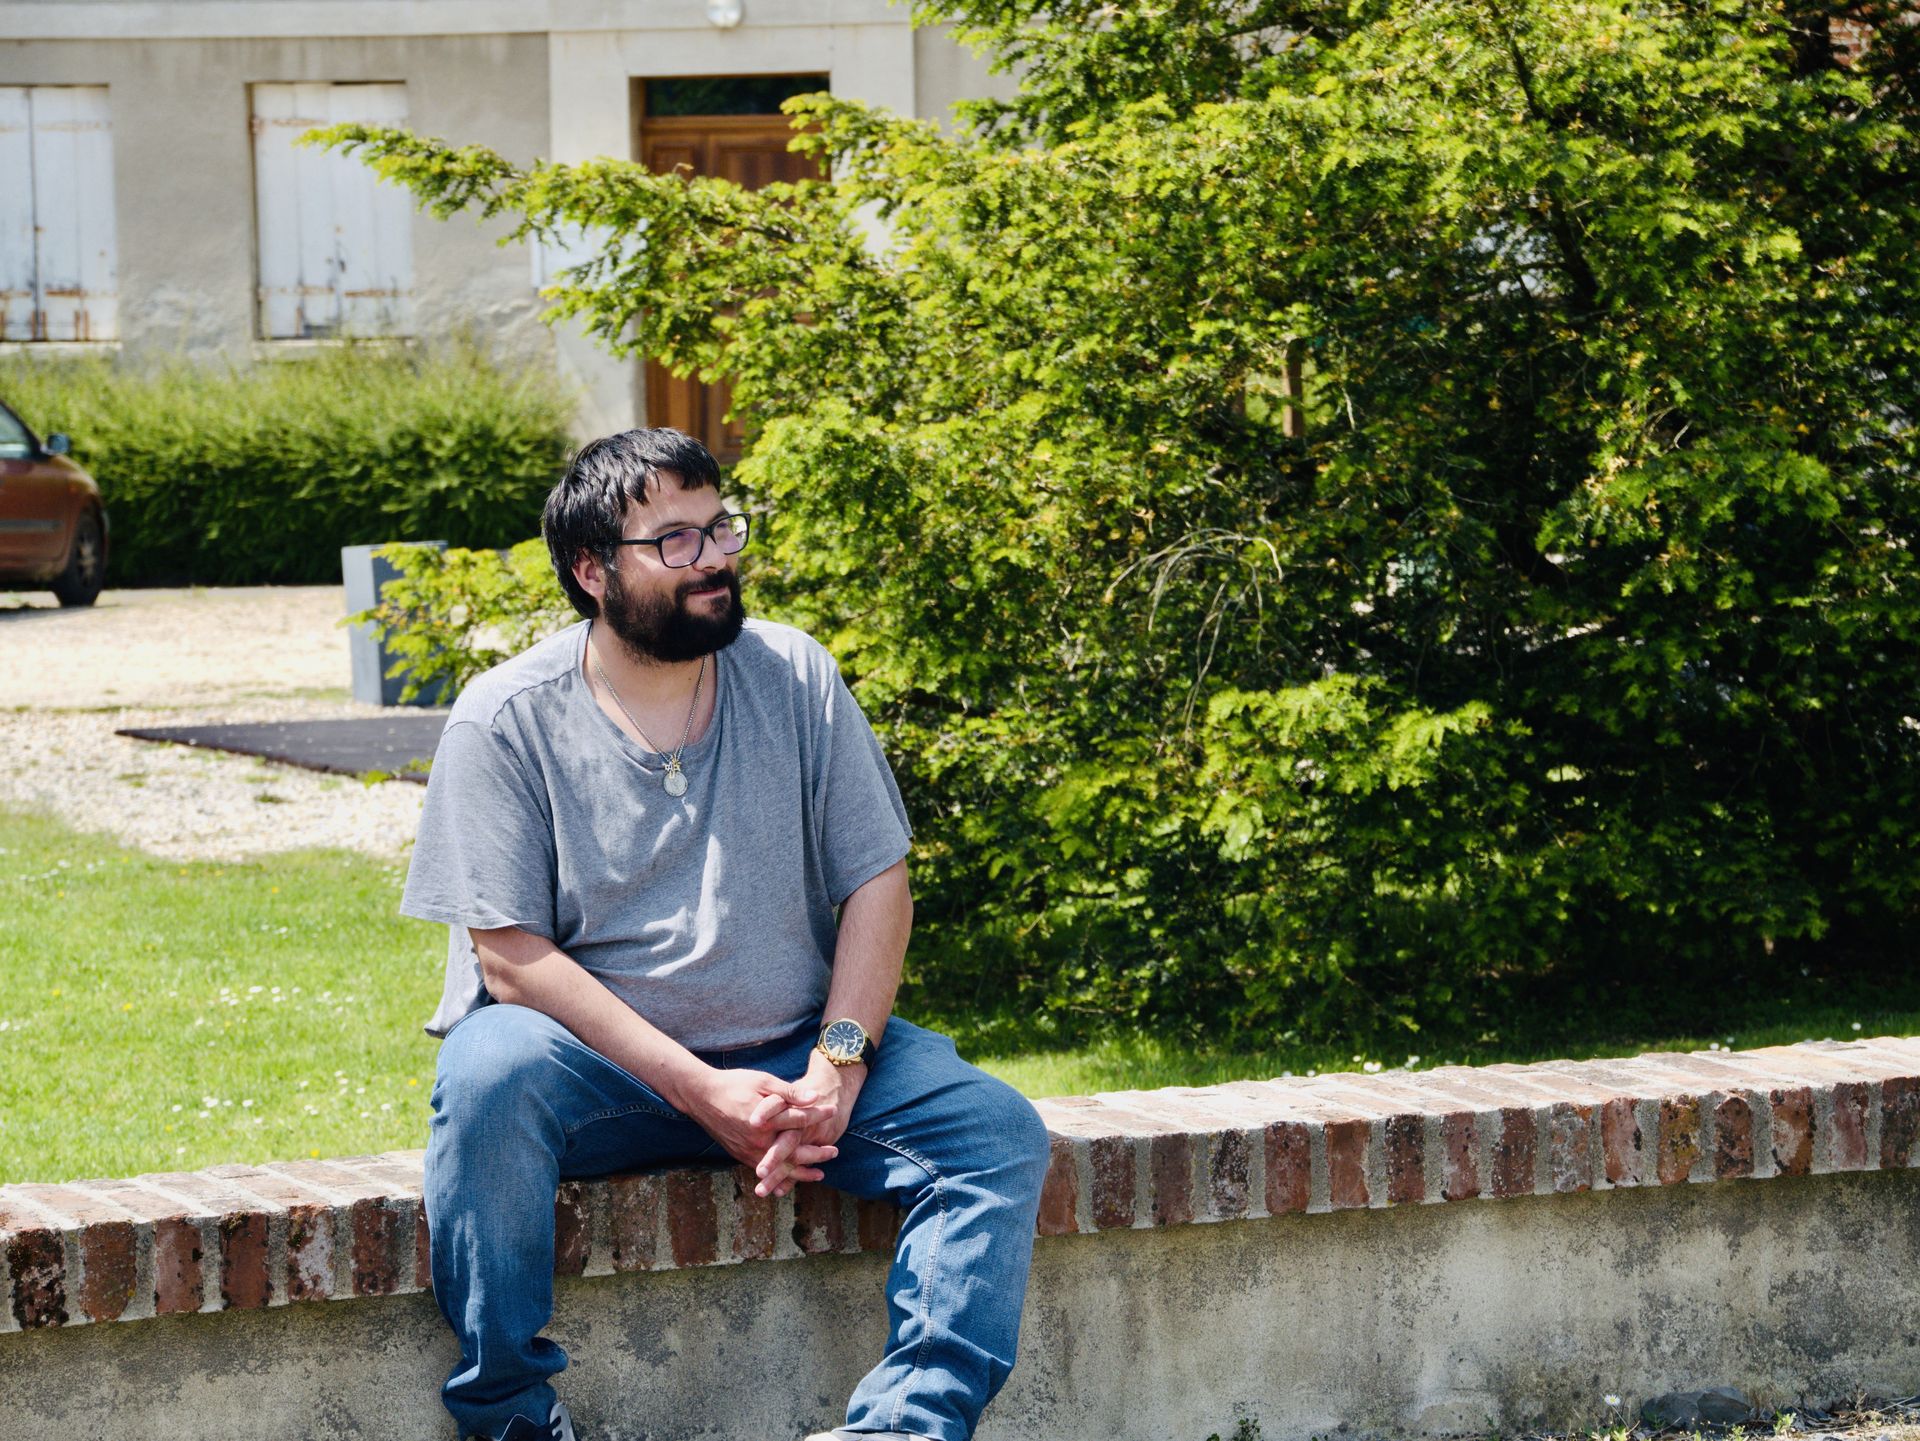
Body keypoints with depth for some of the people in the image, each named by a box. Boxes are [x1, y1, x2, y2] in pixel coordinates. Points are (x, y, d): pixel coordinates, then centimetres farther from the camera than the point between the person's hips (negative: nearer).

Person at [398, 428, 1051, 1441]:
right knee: (490, 1074, -36)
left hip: (788, 1049, 4)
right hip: (594, 1065, -3)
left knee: (997, 1131, -18)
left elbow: (876, 881, 3)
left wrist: (836, 1066, -13)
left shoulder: (794, 676, 4)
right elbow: (511, 955, -13)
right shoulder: (506, 719, -7)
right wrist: (701, 1091, -21)